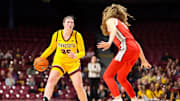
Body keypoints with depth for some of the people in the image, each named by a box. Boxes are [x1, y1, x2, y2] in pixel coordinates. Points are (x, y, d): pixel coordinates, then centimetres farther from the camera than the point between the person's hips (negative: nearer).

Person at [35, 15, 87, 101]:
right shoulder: (57, 34, -6)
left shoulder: (77, 35, -11)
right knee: (51, 80, -23)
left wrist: (75, 56, -29)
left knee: (79, 87, -6)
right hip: (59, 62, 1)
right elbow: (51, 48, 11)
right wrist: (42, 57, 4)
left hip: (73, 63, -1)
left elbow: (82, 52, -8)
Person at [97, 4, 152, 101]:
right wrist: (143, 60, 34)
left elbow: (114, 29, -14)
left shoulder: (110, 20, 11)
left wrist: (109, 42, -32)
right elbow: (135, 42, 32)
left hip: (126, 48, -8)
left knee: (107, 76, -11)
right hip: (136, 49, 8)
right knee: (121, 78, 24)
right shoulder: (122, 24, 34)